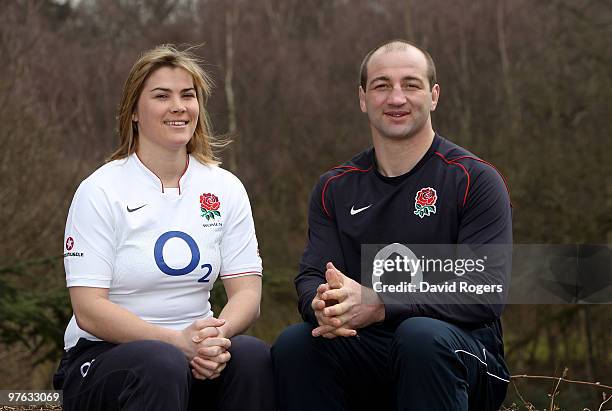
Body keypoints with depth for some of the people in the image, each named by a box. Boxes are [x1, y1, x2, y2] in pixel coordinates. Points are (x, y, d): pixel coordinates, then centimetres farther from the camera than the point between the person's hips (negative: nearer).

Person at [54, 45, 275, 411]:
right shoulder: (100, 192, -4)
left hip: (194, 351, 4)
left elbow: (247, 292, 1)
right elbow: (89, 310, -10)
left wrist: (218, 336, -23)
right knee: (162, 363, -36)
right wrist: (177, 340, -24)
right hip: (104, 355, -3)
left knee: (252, 355, -28)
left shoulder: (225, 188, 8)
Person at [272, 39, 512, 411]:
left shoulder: (476, 181, -4)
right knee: (293, 345, -24)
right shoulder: (335, 188, 11)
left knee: (422, 335, -36)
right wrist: (322, 305, -25)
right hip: (367, 364, 3)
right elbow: (311, 277, 3)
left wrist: (379, 306, -28)